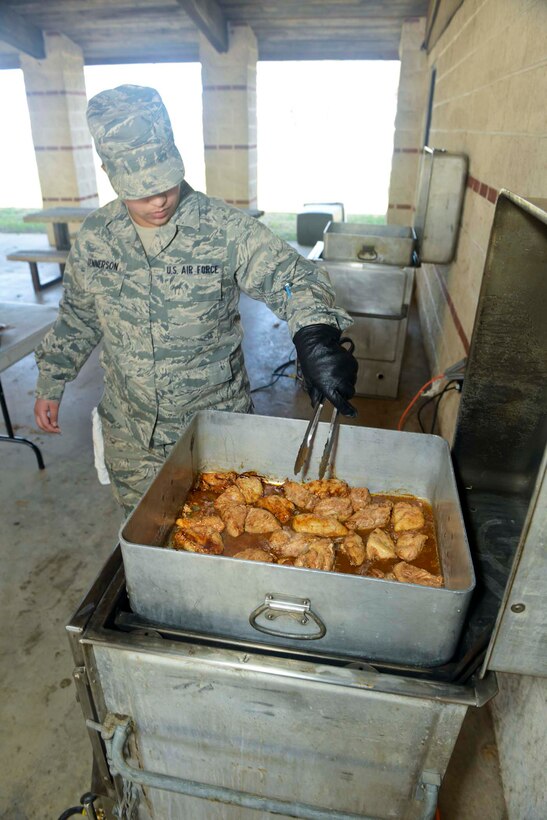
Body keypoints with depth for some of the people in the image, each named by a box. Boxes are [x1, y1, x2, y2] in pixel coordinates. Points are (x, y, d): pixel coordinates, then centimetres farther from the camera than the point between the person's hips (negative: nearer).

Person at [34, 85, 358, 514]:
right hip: (130, 431, 4)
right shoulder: (95, 236, -3)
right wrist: (51, 383, 14)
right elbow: (77, 317, 9)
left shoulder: (225, 228, -16)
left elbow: (291, 276, -19)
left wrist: (315, 336, -40)